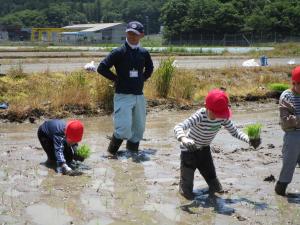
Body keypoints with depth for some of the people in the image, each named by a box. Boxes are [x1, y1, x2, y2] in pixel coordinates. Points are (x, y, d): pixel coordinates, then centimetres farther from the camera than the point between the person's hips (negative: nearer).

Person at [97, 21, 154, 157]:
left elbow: (149, 68, 26)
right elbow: (102, 68, -9)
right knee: (124, 128, -13)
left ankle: (133, 151, 26)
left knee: (139, 128, 9)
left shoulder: (144, 53, 6)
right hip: (123, 96, -5)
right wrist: (116, 79, -7)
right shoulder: (119, 52, -8)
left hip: (139, 96, 5)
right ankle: (111, 151, 9)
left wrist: (143, 79, 12)